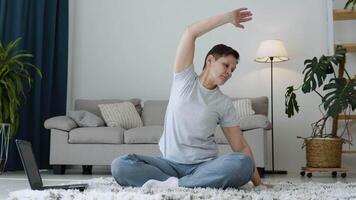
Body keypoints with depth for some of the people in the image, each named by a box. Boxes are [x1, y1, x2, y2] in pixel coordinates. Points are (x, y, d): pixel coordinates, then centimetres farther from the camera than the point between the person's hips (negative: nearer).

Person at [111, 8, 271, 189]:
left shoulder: (225, 104, 6)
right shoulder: (184, 79, 5)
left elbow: (241, 147, 6)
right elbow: (190, 32, -3)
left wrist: (258, 182, -2)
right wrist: (229, 17, 0)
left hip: (204, 166, 0)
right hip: (169, 163, 0)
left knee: (243, 163, -32)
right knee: (120, 165, -26)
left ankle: (174, 185, -27)